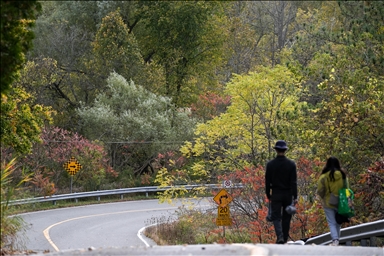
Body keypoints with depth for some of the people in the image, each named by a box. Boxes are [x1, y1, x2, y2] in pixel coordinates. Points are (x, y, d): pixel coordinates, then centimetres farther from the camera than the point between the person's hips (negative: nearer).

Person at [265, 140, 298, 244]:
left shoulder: (270, 164, -4)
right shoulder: (291, 164, -4)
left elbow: (267, 181, 0)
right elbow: (294, 182, -5)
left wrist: (268, 195, 10)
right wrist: (295, 197, -3)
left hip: (276, 194, -1)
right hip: (288, 194, 1)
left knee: (276, 217, -1)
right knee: (286, 217, 12)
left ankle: (280, 236, -22)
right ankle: (285, 239, 18)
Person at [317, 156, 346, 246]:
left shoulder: (324, 176, -11)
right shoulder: (342, 175, -4)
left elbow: (320, 191, -7)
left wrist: (323, 197, 13)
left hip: (328, 203, -2)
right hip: (340, 203, 2)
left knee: (331, 223, 0)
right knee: (338, 223, 16)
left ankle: (335, 239, -16)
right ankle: (337, 238, 17)